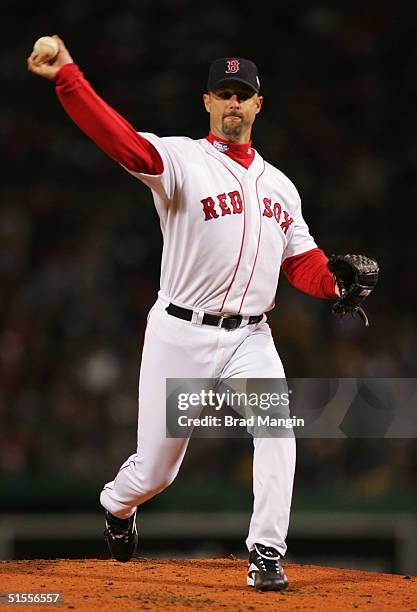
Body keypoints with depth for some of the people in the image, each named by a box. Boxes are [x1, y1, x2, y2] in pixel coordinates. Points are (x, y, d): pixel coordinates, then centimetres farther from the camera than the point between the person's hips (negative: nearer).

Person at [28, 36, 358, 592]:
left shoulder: (279, 185, 14)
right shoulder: (182, 160, -5)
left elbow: (303, 262, 13)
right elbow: (125, 143, -23)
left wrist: (335, 285, -11)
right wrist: (68, 78, -38)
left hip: (250, 338, 3)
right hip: (181, 334, -3)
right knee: (154, 469, 5)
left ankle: (266, 554, -17)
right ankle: (117, 505, 40)